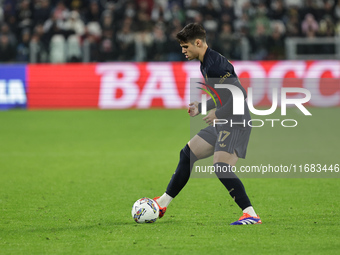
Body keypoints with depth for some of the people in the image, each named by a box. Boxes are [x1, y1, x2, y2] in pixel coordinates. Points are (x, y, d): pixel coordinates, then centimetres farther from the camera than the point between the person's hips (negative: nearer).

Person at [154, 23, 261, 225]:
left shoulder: (215, 63, -19)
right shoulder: (205, 65, 14)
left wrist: (218, 114, -20)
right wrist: (201, 107, 21)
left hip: (236, 124, -11)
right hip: (222, 125, 11)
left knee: (221, 168, -23)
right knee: (188, 154, 16)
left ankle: (251, 215, -22)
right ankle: (162, 204, 27)